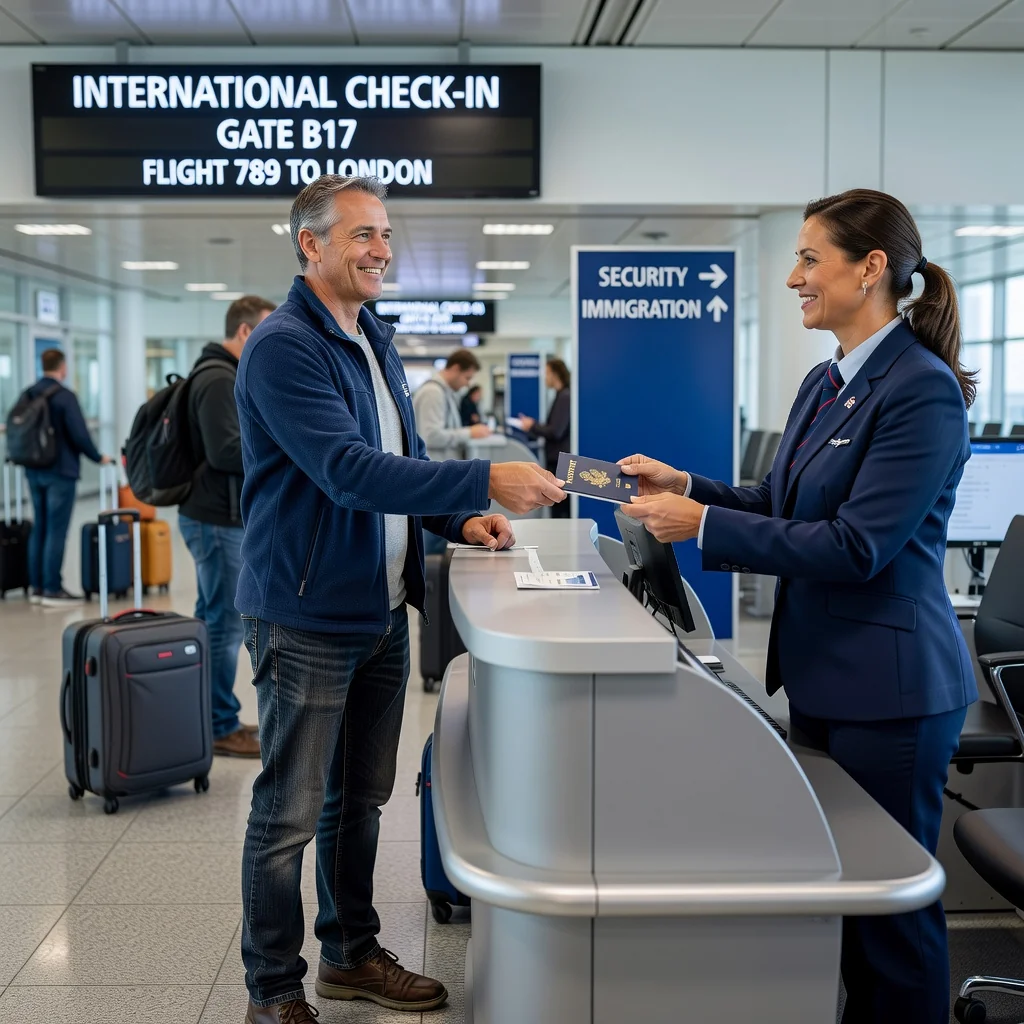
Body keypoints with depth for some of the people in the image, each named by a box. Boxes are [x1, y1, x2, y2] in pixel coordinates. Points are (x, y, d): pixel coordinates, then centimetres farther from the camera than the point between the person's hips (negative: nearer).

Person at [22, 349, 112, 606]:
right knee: (56, 530, -3)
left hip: (34, 471, 7)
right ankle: (52, 590, -2)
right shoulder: (65, 396, -14)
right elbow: (79, 434, -17)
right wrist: (98, 458, -3)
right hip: (60, 471, -7)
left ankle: (36, 586, 17)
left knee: (39, 528, 14)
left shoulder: (28, 395, 7)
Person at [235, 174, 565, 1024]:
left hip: (382, 612, 8)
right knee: (290, 814, 3)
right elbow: (348, 470, -27)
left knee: (361, 798, 18)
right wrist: (484, 480, -32)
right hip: (307, 619, -8)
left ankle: (352, 954, 34)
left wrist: (459, 520, 3)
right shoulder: (284, 348, -17)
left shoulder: (377, 344, 13)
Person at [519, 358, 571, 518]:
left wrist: (532, 426, -6)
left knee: (560, 511, -6)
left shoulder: (564, 397, -15)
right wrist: (533, 425, 11)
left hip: (561, 462, -10)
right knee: (561, 509, 11)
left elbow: (555, 432, -20)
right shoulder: (563, 395, 15)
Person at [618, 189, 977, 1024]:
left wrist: (703, 526, -22)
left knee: (890, 902, 5)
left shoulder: (921, 391, -18)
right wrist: (688, 486, 2)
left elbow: (855, 544, -23)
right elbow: (784, 507, 15)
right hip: (822, 674, 9)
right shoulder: (825, 383, 10)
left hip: (888, 688, -9)